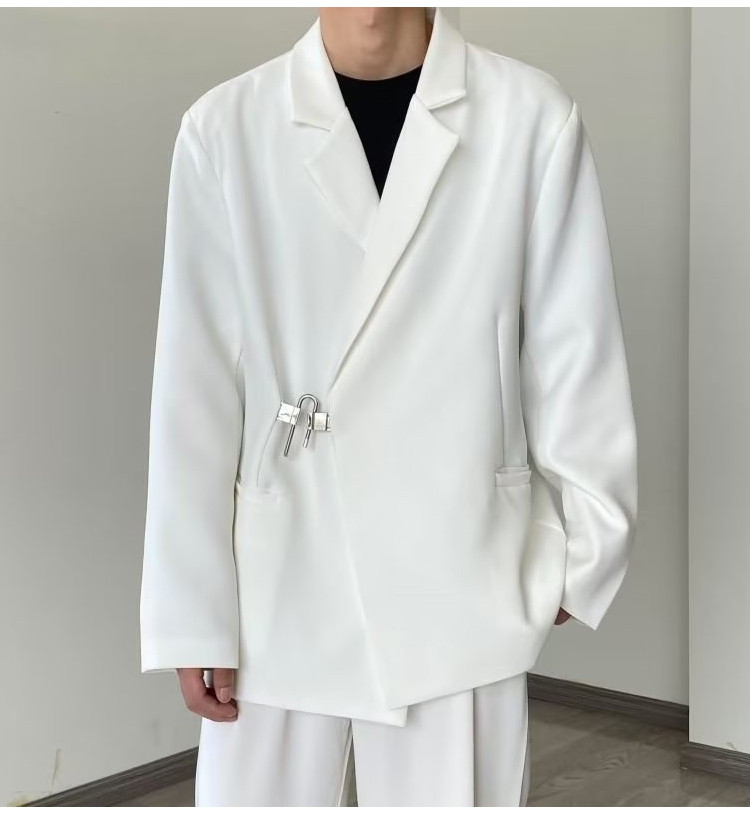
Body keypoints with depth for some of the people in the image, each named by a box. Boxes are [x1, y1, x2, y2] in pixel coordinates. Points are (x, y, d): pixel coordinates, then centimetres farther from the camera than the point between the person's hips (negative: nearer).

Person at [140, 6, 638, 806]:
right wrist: (194, 611, 0)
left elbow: (576, 356, 1)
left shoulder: (533, 117, -6)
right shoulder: (225, 128, -5)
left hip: (460, 588, 0)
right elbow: (195, 383, -2)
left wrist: (580, 552, 7)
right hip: (278, 596, 1)